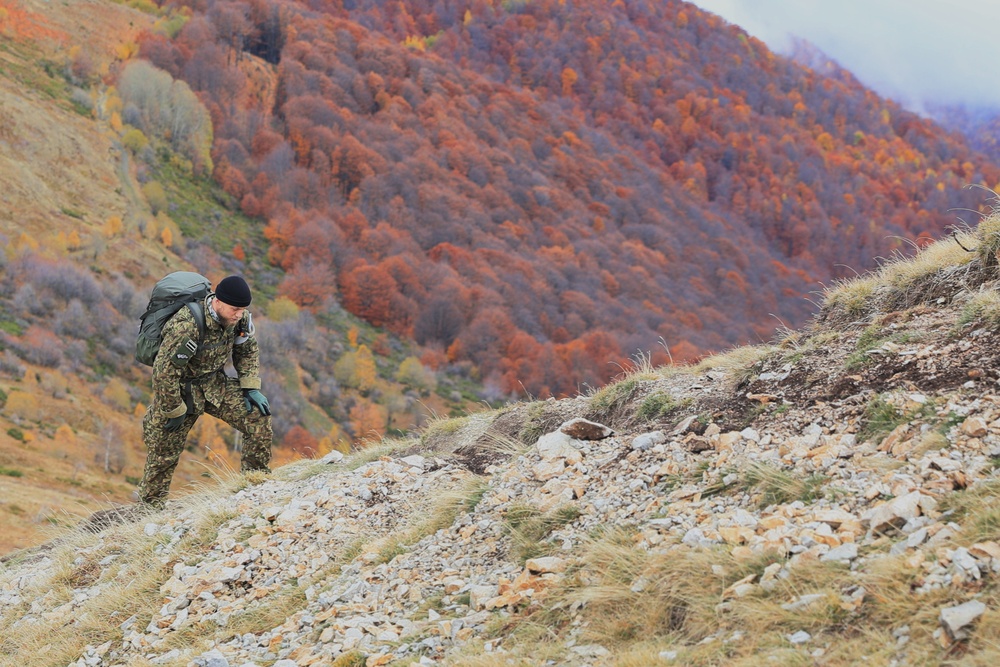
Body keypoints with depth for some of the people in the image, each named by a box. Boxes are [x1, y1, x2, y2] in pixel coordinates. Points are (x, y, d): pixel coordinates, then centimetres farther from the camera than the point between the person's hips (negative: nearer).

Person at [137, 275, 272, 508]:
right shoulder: (186, 326, -34)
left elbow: (247, 351, 7)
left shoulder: (239, 317, -13)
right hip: (181, 388, -5)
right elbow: (164, 373, -28)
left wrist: (251, 388, -4)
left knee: (259, 416, -12)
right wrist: (174, 411, -18)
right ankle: (150, 505, 25)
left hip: (215, 383, 5)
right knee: (164, 454, 5)